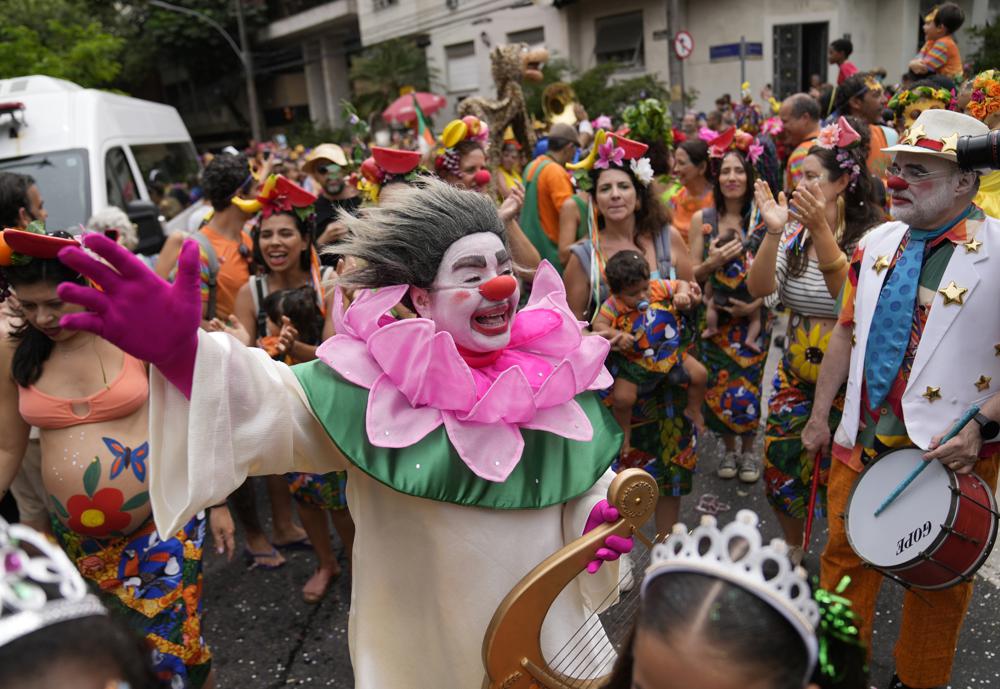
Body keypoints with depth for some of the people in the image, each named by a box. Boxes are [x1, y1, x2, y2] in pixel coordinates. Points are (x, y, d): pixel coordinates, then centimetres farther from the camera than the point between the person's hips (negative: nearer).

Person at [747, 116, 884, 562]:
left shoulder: (870, 233, -13)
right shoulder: (795, 230, 2)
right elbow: (760, 288, -10)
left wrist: (821, 229, -33)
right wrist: (773, 233, -23)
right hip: (795, 371, 5)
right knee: (781, 466, 11)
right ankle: (794, 551, 38)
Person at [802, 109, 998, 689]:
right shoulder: (877, 244, 5)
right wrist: (820, 416, 12)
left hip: (950, 452, -5)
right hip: (862, 439, 5)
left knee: (938, 578, 14)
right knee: (845, 556, 17)